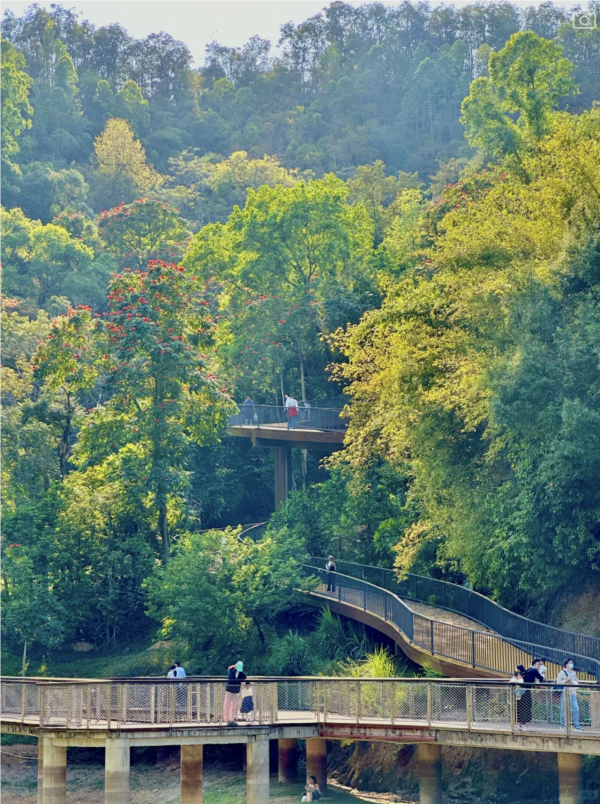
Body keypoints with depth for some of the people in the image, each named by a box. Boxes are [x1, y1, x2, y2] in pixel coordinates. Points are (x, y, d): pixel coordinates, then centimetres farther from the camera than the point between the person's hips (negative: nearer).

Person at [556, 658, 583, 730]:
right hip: (565, 693, -4)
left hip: (572, 693, 4)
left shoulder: (573, 673, 14)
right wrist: (566, 680, -15)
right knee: (564, 709, 1)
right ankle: (563, 726, 11)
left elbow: (577, 682, 15)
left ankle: (577, 726, -1)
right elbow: (558, 682, -8)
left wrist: (572, 682, -5)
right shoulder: (562, 672, -1)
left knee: (576, 709, -3)